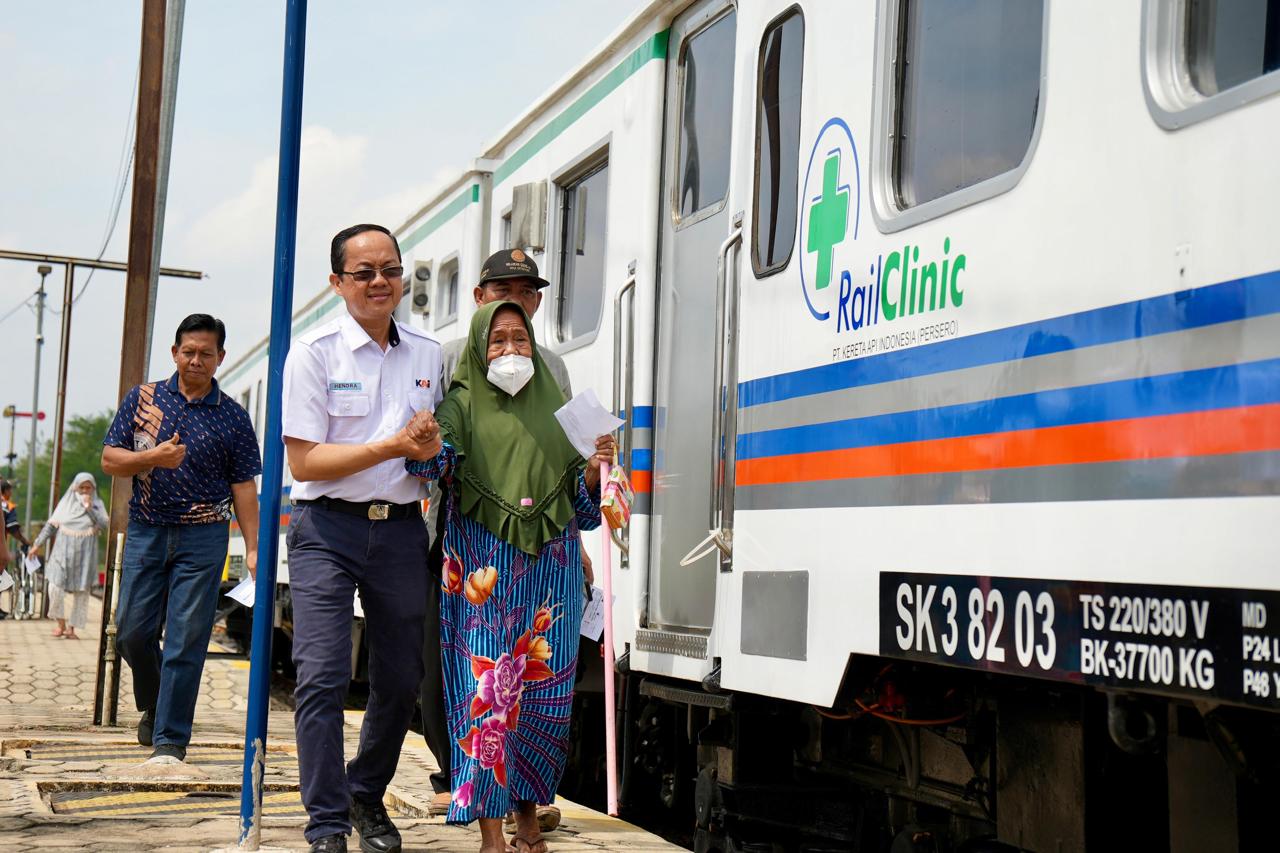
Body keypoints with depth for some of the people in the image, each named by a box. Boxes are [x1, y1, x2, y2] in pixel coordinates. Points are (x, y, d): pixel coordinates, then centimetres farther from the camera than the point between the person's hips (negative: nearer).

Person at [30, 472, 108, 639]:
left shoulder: (97, 504, 6)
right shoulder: (66, 502, 8)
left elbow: (105, 525, -8)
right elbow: (51, 525, 9)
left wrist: (89, 508, -14)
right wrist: (38, 544, 6)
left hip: (83, 556, -1)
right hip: (63, 553, 1)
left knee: (79, 591, -1)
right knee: (56, 587, -9)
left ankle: (71, 628, 5)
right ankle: (61, 624, 3)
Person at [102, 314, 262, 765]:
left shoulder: (232, 416, 3)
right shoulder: (143, 398, 6)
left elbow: (243, 486, 2)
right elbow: (109, 459, 4)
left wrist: (252, 548, -4)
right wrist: (154, 458, -15)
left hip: (203, 538, -2)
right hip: (146, 530, 2)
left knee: (186, 639, -4)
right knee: (132, 631, 3)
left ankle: (170, 738, 3)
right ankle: (152, 706, 31)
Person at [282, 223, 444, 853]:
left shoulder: (427, 354, 11)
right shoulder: (314, 353, -4)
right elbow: (303, 462, -10)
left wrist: (432, 451, -1)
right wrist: (392, 448, -17)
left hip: (401, 528, 5)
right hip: (328, 527, -4)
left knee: (402, 679, 10)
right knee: (322, 677, -11)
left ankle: (367, 796, 31)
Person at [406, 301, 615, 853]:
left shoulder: (555, 406, 16)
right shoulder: (463, 404, 6)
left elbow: (581, 500, 16)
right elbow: (437, 459, -14)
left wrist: (595, 467, -5)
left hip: (549, 565, 3)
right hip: (485, 567, -3)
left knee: (543, 686, 3)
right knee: (487, 686, -8)